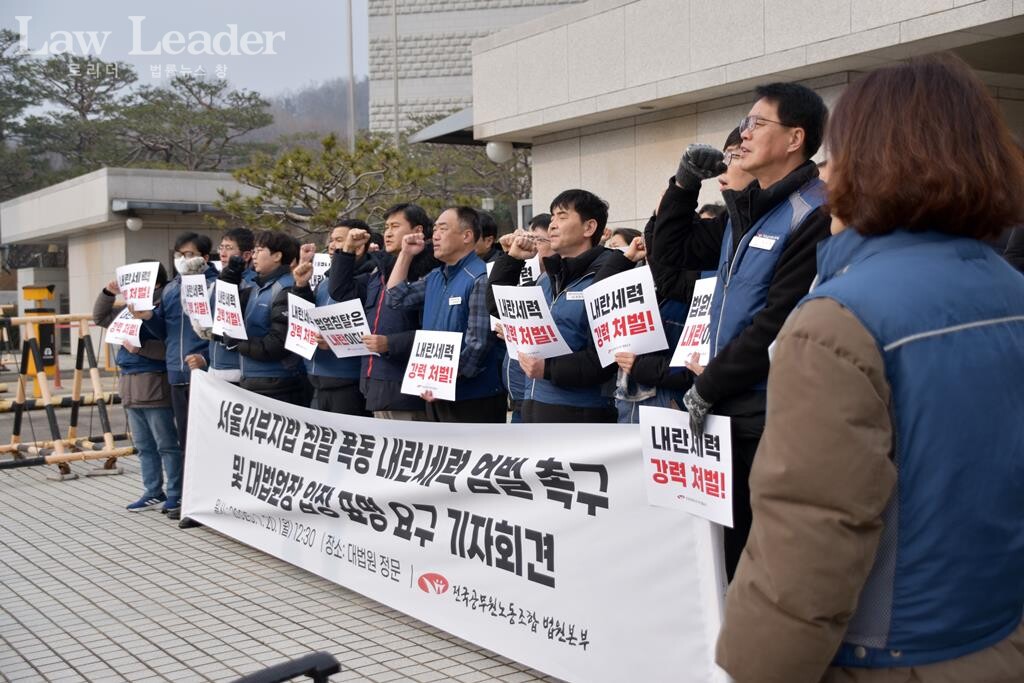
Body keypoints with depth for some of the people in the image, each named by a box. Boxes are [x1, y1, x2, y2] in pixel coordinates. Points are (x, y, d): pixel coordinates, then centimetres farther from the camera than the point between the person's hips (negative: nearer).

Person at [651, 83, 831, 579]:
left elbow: (780, 324, -20)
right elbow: (672, 251, 22)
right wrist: (685, 182, 10)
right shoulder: (746, 212, 14)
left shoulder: (815, 216, -15)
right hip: (731, 413, 9)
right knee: (731, 548, 16)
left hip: (773, 422, -8)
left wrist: (708, 386, -13)